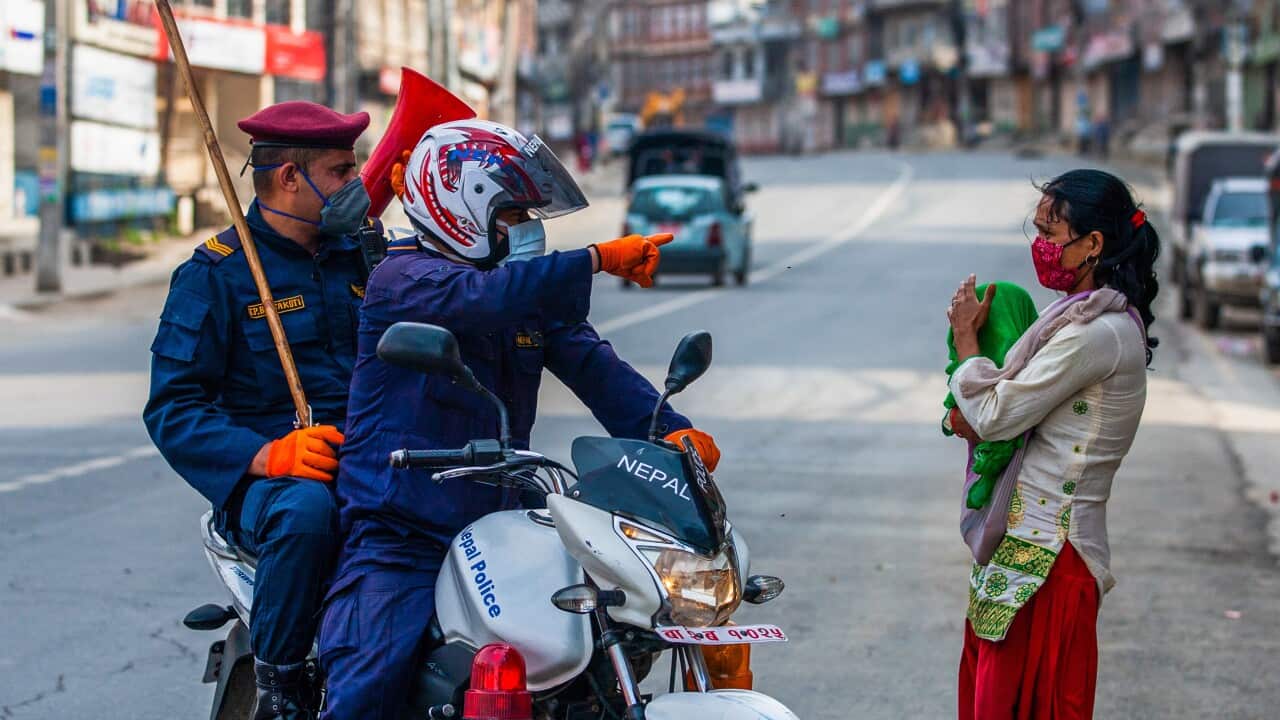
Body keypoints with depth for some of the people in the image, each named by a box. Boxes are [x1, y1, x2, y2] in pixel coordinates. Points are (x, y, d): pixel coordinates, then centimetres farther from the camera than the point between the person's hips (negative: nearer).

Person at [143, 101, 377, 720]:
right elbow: (172, 408, -7)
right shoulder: (215, 273, 0)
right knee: (307, 510, -39)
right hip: (261, 480, -5)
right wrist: (268, 455, -23)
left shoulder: (360, 253, 18)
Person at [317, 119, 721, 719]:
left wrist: (667, 430, -18)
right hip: (398, 536, -7)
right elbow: (482, 296, -29)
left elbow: (589, 363, 0)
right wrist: (597, 259, -35)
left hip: (496, 531, 7)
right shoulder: (402, 277, -7)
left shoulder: (531, 289, 15)